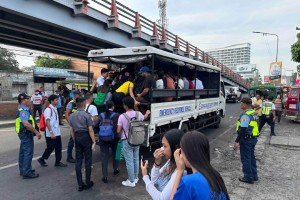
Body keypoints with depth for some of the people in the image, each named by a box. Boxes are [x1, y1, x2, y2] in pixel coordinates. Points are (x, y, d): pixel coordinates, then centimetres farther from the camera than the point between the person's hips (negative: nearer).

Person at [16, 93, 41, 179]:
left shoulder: (23, 110, 13)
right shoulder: (23, 111, -20)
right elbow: (26, 124, -32)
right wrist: (36, 132, -26)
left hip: (24, 134, 11)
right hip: (26, 134, -11)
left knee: (23, 152, 17)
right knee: (28, 153, -6)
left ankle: (23, 170, 29)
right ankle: (26, 173, 0)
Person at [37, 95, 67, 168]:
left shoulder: (55, 109, 11)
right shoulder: (48, 110, -15)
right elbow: (47, 122, -20)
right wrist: (51, 133, -23)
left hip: (57, 133, 8)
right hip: (50, 134, -8)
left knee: (58, 147, 10)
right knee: (50, 147, 1)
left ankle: (58, 162, 20)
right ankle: (42, 159, 23)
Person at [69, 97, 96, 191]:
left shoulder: (72, 116, 6)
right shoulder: (87, 115, -12)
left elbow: (71, 130, 9)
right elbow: (90, 130, -15)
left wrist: (75, 140, 18)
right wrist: (94, 142, -10)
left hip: (77, 138, 5)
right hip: (86, 137, -5)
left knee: (78, 161, 9)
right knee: (87, 161, 6)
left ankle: (80, 184, 16)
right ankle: (88, 183, 15)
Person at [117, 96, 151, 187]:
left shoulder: (122, 116, -18)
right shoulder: (138, 114, -4)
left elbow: (118, 131, -14)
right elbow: (144, 118, 20)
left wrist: (122, 135, 9)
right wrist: (147, 113, 42)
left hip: (127, 141, -5)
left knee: (129, 161, 3)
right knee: (136, 159, 18)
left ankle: (131, 181, 12)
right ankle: (135, 178, 33)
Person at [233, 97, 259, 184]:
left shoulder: (245, 115, -22)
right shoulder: (254, 113, 7)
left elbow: (243, 130, -26)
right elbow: (253, 126, 14)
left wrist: (237, 141, -21)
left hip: (246, 139, -9)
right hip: (253, 138, 9)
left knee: (246, 158, 3)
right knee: (251, 157, 20)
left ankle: (248, 177, 13)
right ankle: (254, 175, 31)